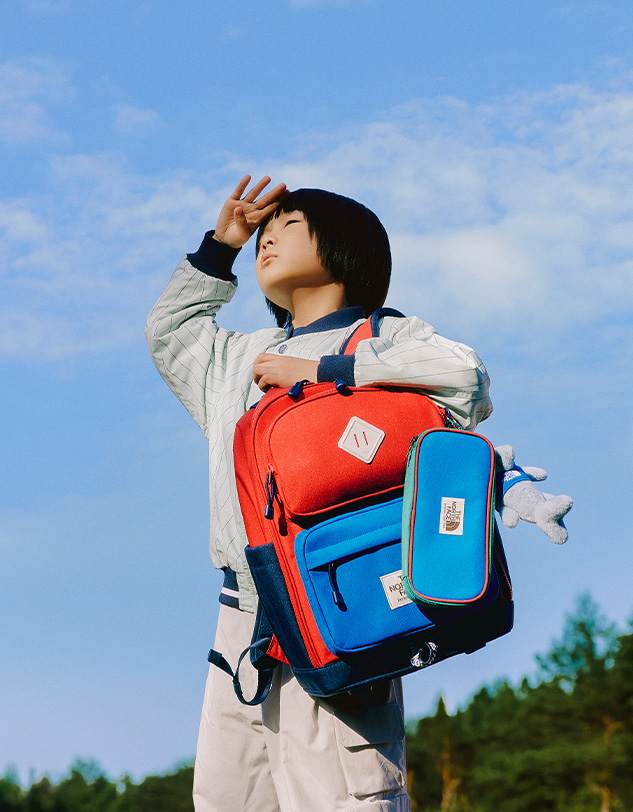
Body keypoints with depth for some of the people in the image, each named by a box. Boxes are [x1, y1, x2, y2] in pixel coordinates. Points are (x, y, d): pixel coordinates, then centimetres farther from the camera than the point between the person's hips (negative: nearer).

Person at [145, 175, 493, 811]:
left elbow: (464, 379, -15)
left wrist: (321, 371, -12)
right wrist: (219, 245, 35)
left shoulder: (384, 338, 5)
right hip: (241, 621, 7)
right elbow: (168, 330, 45)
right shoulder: (244, 358, 26)